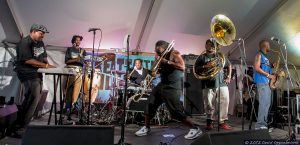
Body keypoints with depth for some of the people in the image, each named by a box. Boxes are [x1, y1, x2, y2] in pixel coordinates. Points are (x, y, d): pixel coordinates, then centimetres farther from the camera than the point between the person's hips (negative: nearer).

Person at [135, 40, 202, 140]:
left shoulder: (174, 54, -6)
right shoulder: (163, 56, 15)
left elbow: (182, 67, -21)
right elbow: (158, 70, 18)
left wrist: (166, 62, -21)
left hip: (172, 87, -8)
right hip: (162, 84, 8)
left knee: (175, 111, -11)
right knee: (150, 104, 7)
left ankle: (195, 129, 3)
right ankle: (146, 128, 22)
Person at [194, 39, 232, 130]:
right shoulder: (202, 57, 7)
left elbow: (229, 65, 26)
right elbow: (196, 69, -2)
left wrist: (228, 76, 15)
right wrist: (205, 66, -16)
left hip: (222, 84, 3)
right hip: (208, 85, -2)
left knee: (224, 103, -1)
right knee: (209, 104, 1)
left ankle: (222, 121, 12)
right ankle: (210, 121, 18)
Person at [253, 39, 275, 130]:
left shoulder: (265, 58, 25)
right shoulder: (259, 55, -2)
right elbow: (257, 68, -14)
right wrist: (268, 75, -12)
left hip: (267, 83, 10)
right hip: (261, 82, -10)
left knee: (267, 103, 8)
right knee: (264, 103, -15)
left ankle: (264, 123, 13)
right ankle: (260, 124, -13)